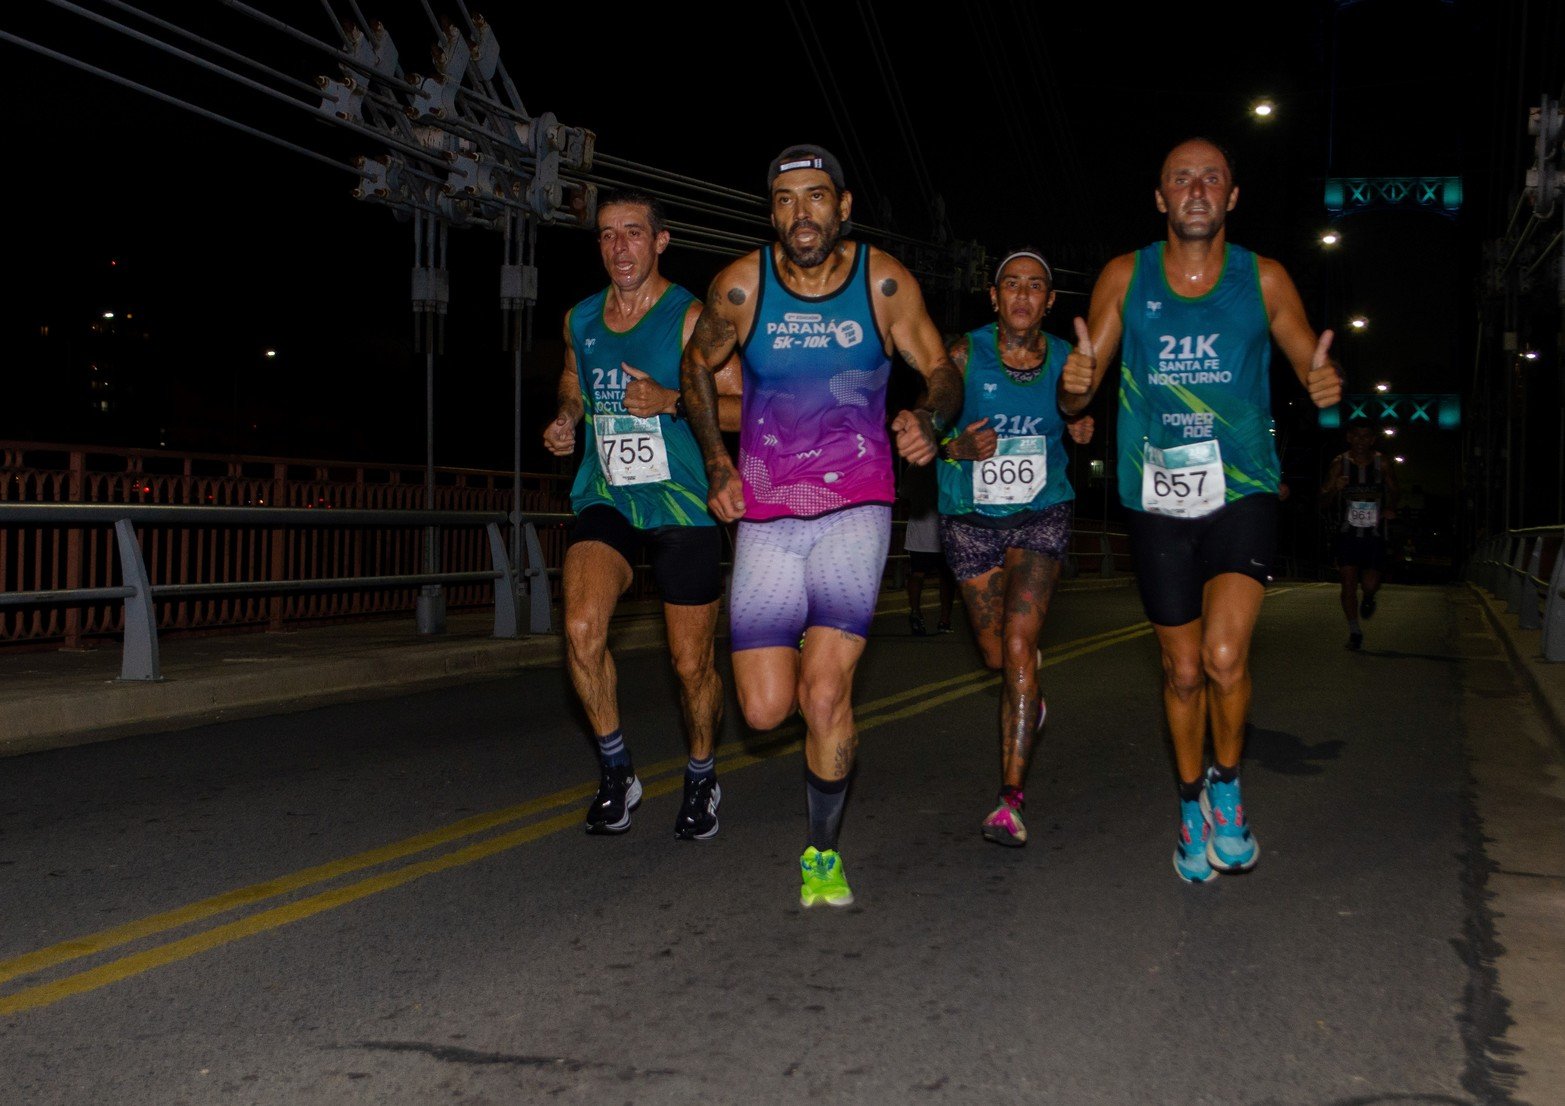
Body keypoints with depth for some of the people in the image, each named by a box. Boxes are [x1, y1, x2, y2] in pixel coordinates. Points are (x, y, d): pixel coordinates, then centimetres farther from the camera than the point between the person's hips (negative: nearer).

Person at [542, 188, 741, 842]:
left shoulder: (692, 318, -6)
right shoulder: (579, 319, 9)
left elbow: (746, 408, -8)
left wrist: (671, 401, -22)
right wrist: (565, 420, 7)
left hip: (682, 506, -3)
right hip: (605, 500, 3)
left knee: (692, 664, 3)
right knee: (582, 628, -22)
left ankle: (701, 778, 31)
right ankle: (615, 772, 0)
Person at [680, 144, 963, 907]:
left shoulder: (884, 281, -4)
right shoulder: (742, 285, -3)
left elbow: (942, 372, 6)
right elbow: (698, 365, 14)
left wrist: (928, 421, -18)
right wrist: (717, 464, 5)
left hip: (855, 508, -1)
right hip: (765, 515, 1)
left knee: (825, 692, -15)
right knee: (764, 712, -3)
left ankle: (822, 853, 8)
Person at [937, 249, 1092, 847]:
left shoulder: (1065, 359, -3)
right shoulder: (965, 354, -9)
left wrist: (1081, 425, -9)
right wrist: (956, 447, -26)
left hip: (1042, 515, -1)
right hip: (972, 518, 1)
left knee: (1018, 646, -15)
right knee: (996, 656, 10)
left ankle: (1011, 798, -12)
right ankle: (1029, 696, 50)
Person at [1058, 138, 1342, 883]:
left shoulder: (1264, 280, 1)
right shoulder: (1125, 278, 2)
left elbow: (1313, 368, 7)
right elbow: (1075, 396, 0)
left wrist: (1325, 386, -18)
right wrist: (1075, 382, -25)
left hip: (1243, 492, -1)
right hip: (1157, 500, 1)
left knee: (1224, 655, -18)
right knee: (1182, 669, 9)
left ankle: (1226, 785, 11)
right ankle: (1192, 808, 31)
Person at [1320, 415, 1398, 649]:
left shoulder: (1381, 462, -2)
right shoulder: (1340, 463, -3)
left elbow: (1392, 489, 13)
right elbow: (1324, 496, -5)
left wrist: (1391, 509, -6)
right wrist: (1335, 488, -27)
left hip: (1374, 533, 0)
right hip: (1348, 533, 0)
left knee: (1370, 584, -7)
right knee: (1348, 582, -5)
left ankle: (1368, 598, 32)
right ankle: (1354, 631, 10)